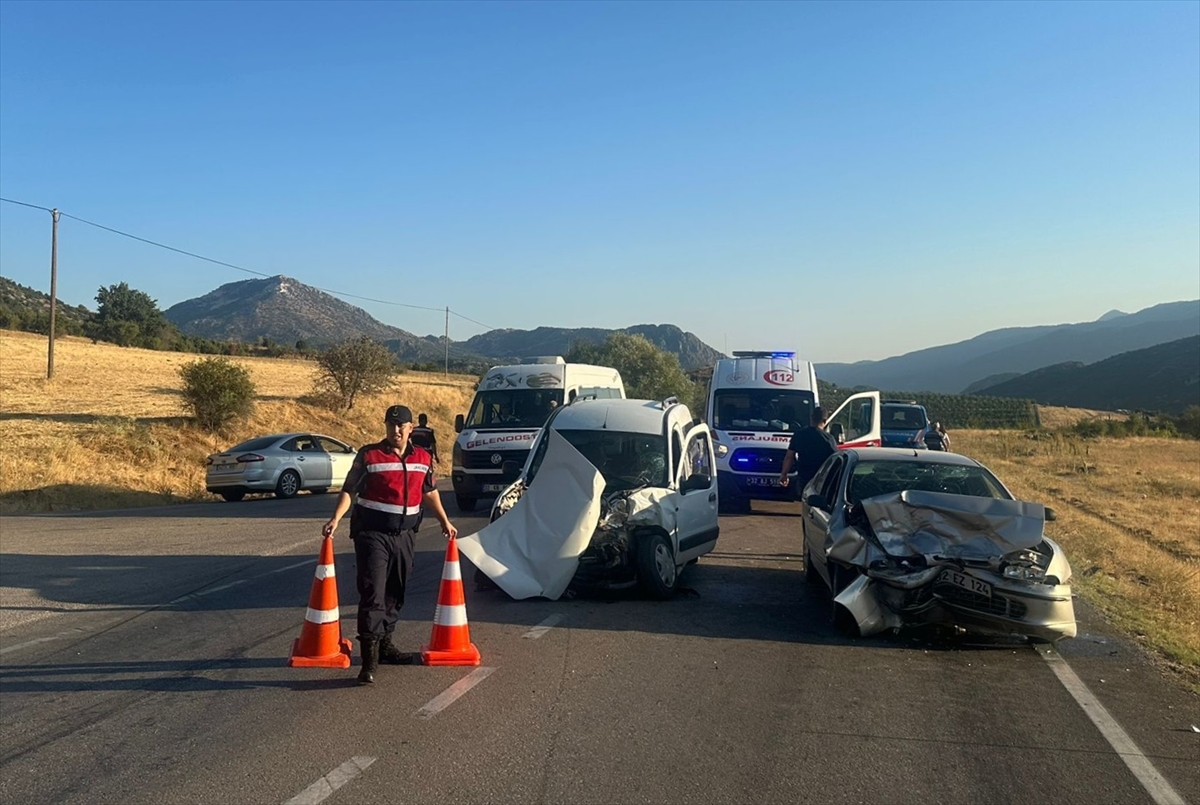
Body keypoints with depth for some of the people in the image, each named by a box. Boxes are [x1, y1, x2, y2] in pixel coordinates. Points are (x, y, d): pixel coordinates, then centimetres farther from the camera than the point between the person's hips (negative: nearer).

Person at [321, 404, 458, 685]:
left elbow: (430, 493, 20)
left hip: (404, 534, 5)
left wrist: (445, 522, 19)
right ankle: (370, 659, -11)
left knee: (395, 593, 15)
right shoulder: (368, 455, -5)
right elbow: (349, 490, -5)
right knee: (372, 593, -11)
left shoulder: (423, 458, 8)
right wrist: (336, 519, -19)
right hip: (372, 534, -5)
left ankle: (385, 643, 31)